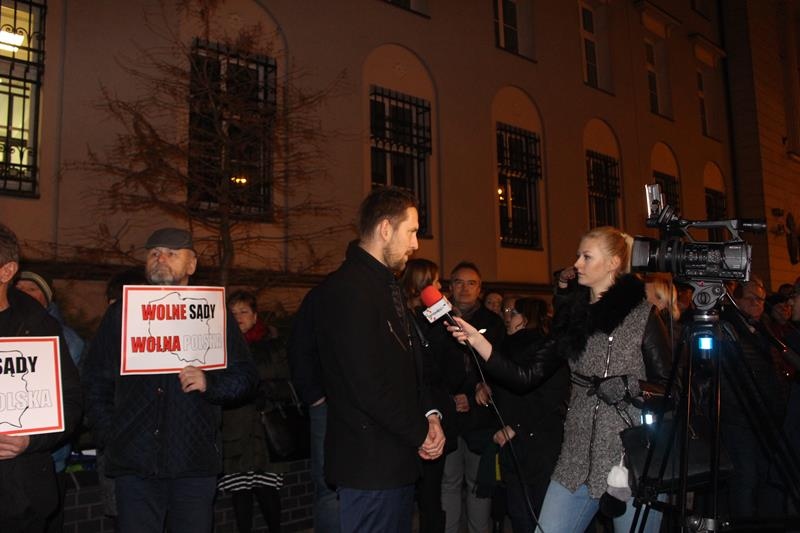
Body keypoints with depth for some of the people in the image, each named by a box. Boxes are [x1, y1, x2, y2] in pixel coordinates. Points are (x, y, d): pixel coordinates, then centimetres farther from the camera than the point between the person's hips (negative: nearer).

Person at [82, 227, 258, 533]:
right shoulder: (120, 315, 11)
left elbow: (246, 378, 3)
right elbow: (95, 382, 12)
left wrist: (210, 382, -16)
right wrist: (107, 438, 3)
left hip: (195, 462, -1)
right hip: (133, 463, 1)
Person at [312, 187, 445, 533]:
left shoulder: (386, 284, 14)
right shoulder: (347, 289, -19)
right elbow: (367, 385, -24)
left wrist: (428, 413, 4)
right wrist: (421, 433, -12)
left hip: (397, 459, 10)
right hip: (370, 464, -10)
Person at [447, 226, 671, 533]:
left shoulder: (642, 314, -4)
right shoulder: (572, 315, 8)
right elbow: (527, 377, 3)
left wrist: (627, 387, -20)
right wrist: (478, 341, -5)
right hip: (580, 459, 4)